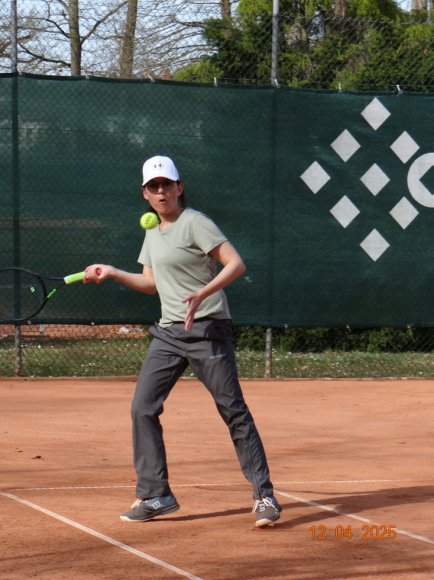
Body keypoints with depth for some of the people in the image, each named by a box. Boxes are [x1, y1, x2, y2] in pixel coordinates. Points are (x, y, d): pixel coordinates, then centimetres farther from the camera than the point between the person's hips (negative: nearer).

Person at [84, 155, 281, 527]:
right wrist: (113, 273, 16)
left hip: (207, 329, -8)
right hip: (168, 332, 8)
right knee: (143, 408, 0)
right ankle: (154, 496, 9)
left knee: (234, 410, -8)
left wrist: (202, 294, -27)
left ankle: (264, 496, -3)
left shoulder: (194, 223, -9)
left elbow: (236, 264, -16)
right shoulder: (152, 232, 14)